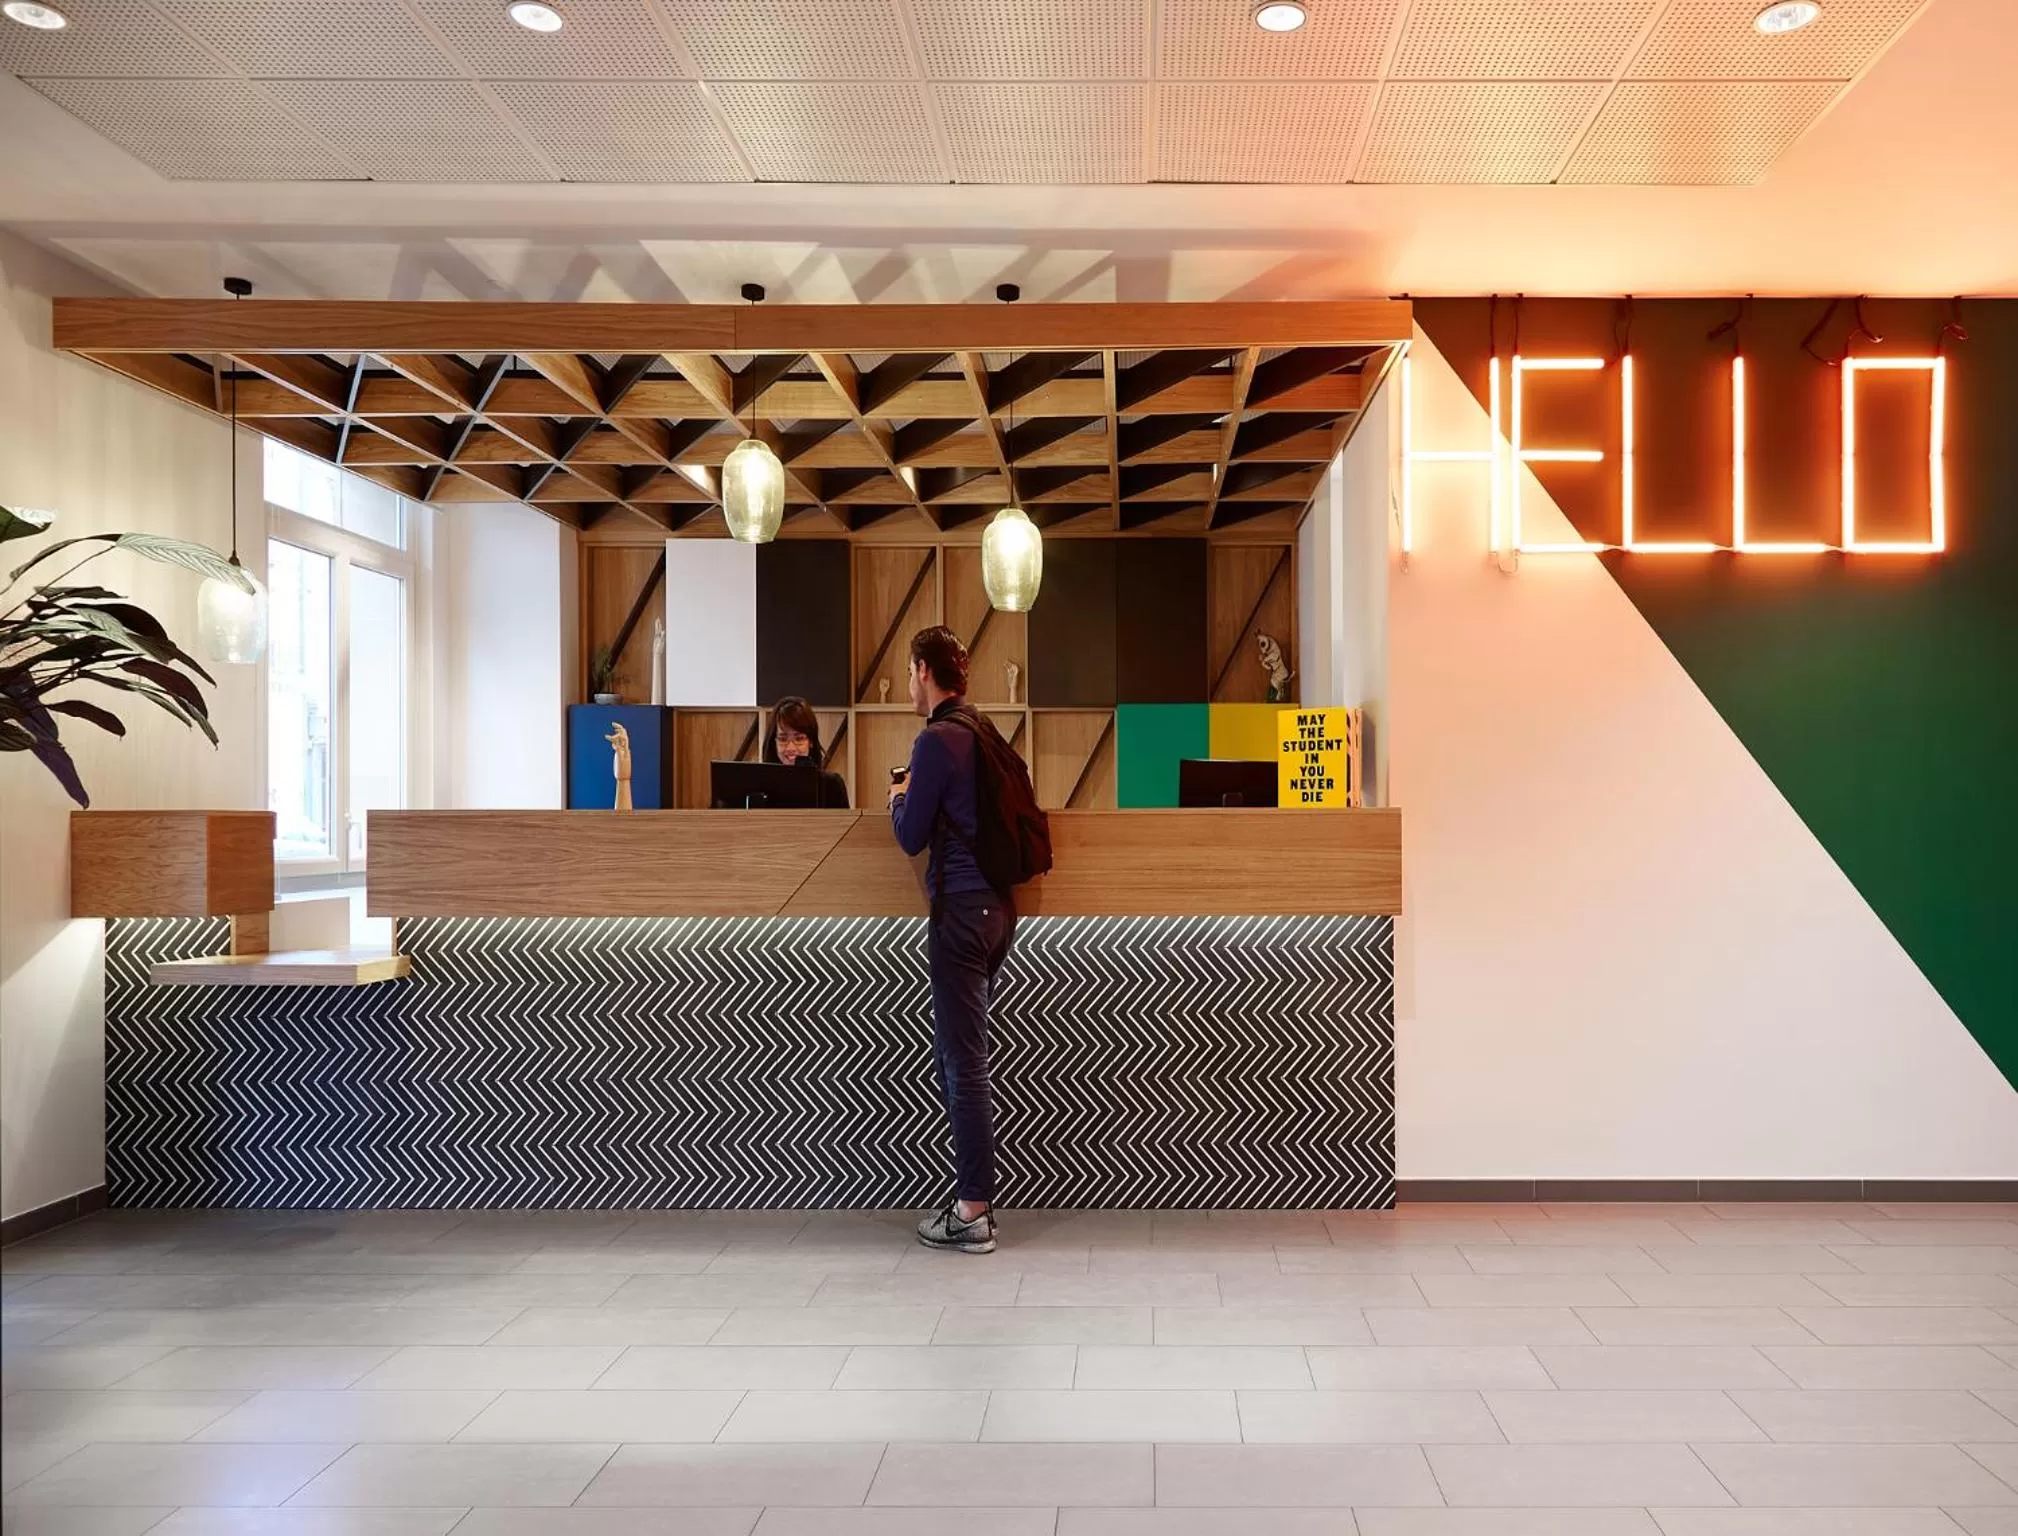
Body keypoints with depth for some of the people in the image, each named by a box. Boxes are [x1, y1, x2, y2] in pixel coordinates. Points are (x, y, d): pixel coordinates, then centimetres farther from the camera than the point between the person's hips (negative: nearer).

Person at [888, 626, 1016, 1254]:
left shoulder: (937, 740, -13)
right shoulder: (984, 730, 13)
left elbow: (911, 837, -9)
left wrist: (901, 797, 9)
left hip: (961, 911, -9)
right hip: (997, 903, 9)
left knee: (963, 1061, -5)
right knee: (956, 1053, 16)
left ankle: (973, 1211, 0)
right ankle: (974, 1193, 21)